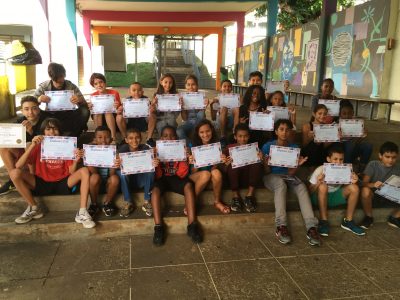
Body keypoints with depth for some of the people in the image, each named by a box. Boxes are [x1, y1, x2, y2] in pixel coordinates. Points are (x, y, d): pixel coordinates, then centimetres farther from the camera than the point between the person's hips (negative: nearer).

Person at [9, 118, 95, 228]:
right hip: (42, 183, 0)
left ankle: (82, 213, -27)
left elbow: (72, 172, -5)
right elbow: (18, 166, -15)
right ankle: (34, 208, -8)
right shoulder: (38, 147, -2)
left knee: (84, 171, -24)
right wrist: (32, 146, -24)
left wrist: (76, 160, -26)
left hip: (62, 183, 0)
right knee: (15, 173, -21)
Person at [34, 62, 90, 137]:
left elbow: (85, 105, -9)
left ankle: (73, 136, -11)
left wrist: (80, 100, -35)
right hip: (51, 117, 0)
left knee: (85, 111, -26)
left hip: (68, 116, 0)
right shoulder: (43, 87, -6)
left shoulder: (71, 86, -8)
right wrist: (38, 100, -32)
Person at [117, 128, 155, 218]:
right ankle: (128, 203, -16)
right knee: (120, 172, -30)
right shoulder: (123, 149, -12)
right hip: (128, 180, 0)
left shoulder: (145, 148, -12)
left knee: (151, 170, -29)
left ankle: (147, 202, -16)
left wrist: (155, 163, -43)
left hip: (142, 179, 0)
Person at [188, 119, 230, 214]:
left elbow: (215, 167, -1)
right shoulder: (193, 146, -9)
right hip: (196, 177, -2)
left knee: (216, 172, -32)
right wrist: (193, 163, -31)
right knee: (206, 174, -35)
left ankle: (217, 202, -9)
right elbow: (193, 172, -9)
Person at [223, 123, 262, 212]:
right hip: (235, 179, -1)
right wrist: (226, 164, -21)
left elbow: (257, 163, 4)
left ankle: (249, 196, -19)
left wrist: (260, 159, -17)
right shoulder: (230, 148, 3)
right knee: (232, 166, -31)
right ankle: (235, 197, -15)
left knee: (257, 164, -27)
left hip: (248, 178, 1)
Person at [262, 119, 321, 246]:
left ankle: (311, 227, -38)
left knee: (301, 186, -30)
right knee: (281, 184, -37)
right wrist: (267, 163, -23)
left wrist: (297, 165, -20)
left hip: (288, 176, 3)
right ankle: (281, 226, -42)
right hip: (271, 176, -3)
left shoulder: (294, 148, 4)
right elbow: (267, 171, -2)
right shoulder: (268, 146, -3)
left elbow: (291, 173, 0)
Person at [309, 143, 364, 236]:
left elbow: (348, 188, -2)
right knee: (323, 186, -36)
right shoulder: (320, 170, -20)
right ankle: (323, 221, -22)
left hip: (335, 196, 4)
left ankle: (348, 221, -5)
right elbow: (310, 191, -16)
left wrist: (353, 182, -24)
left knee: (354, 188, -19)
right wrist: (317, 183, -37)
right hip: (321, 198, -4)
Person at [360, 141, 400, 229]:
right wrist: (373, 185, -42)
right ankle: (369, 217, -11)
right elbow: (364, 183, -19)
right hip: (374, 193, -3)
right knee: (365, 190, -38)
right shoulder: (372, 165, -12)